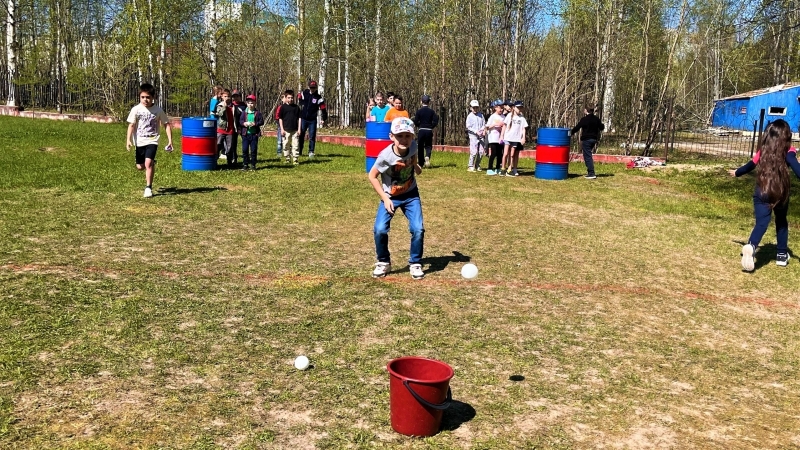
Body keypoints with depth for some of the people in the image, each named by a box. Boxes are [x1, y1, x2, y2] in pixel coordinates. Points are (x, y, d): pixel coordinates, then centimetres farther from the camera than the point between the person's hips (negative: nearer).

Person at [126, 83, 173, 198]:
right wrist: (128, 140, -15)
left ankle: (148, 187, -10)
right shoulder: (136, 109, -4)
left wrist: (170, 140, -4)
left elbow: (166, 125, 3)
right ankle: (152, 165, 44)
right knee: (140, 167, 8)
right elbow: (131, 125, -4)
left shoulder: (158, 110, -4)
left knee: (148, 163, -20)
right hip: (140, 142, 2)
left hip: (152, 141, -2)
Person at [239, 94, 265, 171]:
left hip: (254, 134, -2)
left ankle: (253, 165, 12)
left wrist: (255, 123, -15)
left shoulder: (257, 113, 0)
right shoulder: (244, 112, 6)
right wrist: (244, 123, -15)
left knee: (253, 150, 3)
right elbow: (240, 121, 6)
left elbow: (261, 121, -1)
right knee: (245, 150, 2)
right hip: (245, 134, 2)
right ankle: (245, 164, 12)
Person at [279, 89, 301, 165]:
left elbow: (299, 118, 9)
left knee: (295, 145, 0)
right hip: (286, 130, -1)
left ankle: (295, 160, 5)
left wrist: (299, 129, 3)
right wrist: (282, 129, -4)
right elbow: (280, 118, 3)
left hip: (295, 130, 1)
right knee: (286, 145, 4)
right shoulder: (283, 107, 1)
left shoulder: (296, 107, 6)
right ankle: (287, 159, 15)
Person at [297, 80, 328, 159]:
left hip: (312, 120, -1)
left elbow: (323, 109, -2)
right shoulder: (303, 94, -1)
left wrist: (324, 119, -4)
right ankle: (298, 151, 14)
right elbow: (298, 99, 17)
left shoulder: (319, 98, -5)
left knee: (312, 137, -1)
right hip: (303, 119, 1)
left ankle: (311, 152, 8)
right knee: (300, 135, 5)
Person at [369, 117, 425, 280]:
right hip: (390, 197, -3)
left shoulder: (412, 146, -15)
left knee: (418, 229, -10)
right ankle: (383, 262, 11)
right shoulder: (386, 156, -27)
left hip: (411, 195, 3)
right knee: (380, 229, -16)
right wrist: (385, 198, -16)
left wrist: (416, 166, -3)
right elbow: (372, 176, -14)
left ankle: (415, 264, 12)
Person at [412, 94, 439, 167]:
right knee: (428, 146, 10)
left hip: (421, 130, -1)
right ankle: (427, 156, -21)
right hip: (429, 131, 1)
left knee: (420, 147, 10)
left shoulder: (419, 111, -4)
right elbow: (435, 122, -4)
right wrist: (431, 126, 11)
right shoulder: (432, 111, 0)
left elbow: (416, 122, -8)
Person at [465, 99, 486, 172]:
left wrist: (484, 130, -7)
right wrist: (476, 131, -16)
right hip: (473, 135, -5)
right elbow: (468, 126, -8)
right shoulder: (470, 116, -3)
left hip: (481, 136, 5)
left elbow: (484, 124, 13)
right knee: (474, 151, -11)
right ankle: (470, 166, -2)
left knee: (481, 151, 5)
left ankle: (477, 165, 19)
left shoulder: (481, 115, 10)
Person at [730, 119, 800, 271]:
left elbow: (750, 166, 21)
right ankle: (782, 254, 27)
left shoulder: (763, 151, 9)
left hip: (762, 192, 1)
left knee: (761, 223, -10)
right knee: (781, 222, 22)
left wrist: (736, 173, 40)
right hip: (780, 192, -1)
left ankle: (751, 246, -40)